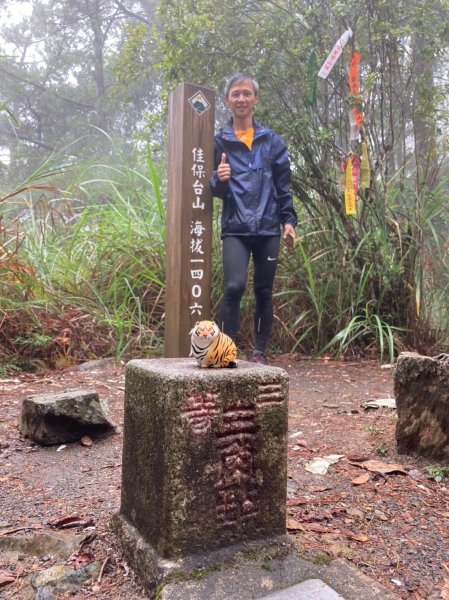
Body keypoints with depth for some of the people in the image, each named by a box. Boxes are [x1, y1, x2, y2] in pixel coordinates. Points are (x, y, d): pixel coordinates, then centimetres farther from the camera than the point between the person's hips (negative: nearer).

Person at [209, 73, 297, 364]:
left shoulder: (272, 141, 9)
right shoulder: (219, 141, 6)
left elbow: (283, 185, 11)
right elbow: (215, 191, 7)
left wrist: (289, 219, 3)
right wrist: (219, 180, -15)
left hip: (268, 229, 2)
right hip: (235, 229, -2)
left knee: (264, 292, 7)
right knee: (234, 286, -19)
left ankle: (260, 352, 20)